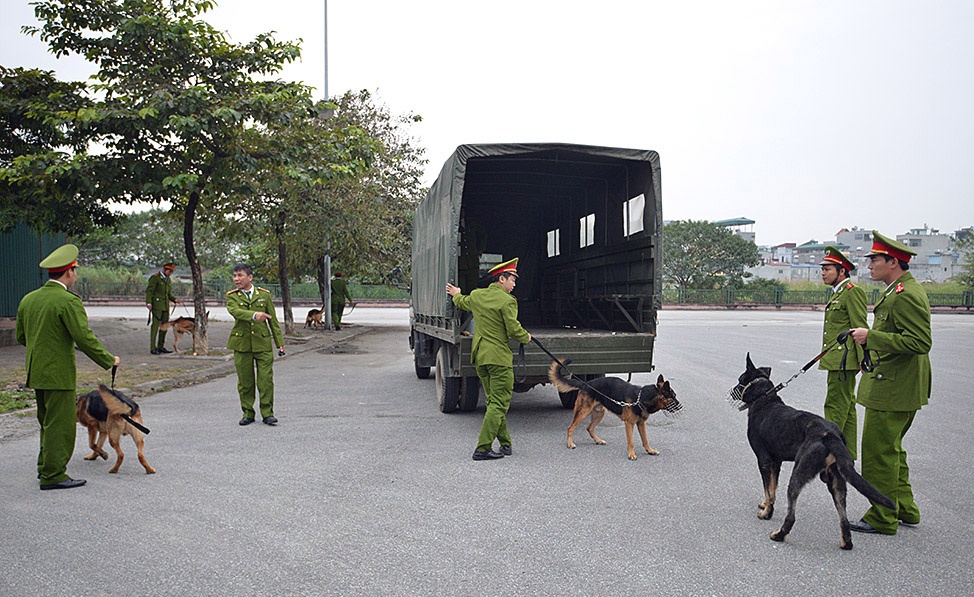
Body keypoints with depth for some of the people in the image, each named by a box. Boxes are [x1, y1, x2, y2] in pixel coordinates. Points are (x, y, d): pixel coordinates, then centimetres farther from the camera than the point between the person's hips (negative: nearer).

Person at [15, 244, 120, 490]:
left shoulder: (28, 300, 8)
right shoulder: (68, 301, -17)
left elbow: (21, 337, 17)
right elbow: (85, 338, -20)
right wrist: (109, 360, -9)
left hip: (36, 373, 9)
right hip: (59, 374, -9)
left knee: (48, 421, 21)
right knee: (60, 424, 0)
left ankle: (45, 466, 31)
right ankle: (53, 476, 5)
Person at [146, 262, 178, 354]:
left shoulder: (168, 280, 17)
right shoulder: (155, 278, -6)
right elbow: (149, 291, -11)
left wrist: (174, 300, 4)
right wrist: (148, 303, -22)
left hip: (165, 306, 7)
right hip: (156, 305, -7)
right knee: (155, 325, -8)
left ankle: (161, 347, 12)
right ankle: (153, 348, -6)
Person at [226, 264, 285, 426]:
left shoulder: (264, 295, 8)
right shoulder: (232, 296, 5)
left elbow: (273, 320, 9)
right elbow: (235, 311, -18)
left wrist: (280, 343, 6)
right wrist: (254, 315, -36)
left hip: (263, 343, 0)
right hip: (241, 344, 0)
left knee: (266, 380, -3)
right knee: (245, 381, 5)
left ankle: (267, 413, 8)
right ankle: (248, 413, 18)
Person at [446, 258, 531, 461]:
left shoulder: (476, 295, 8)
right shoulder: (507, 301, -13)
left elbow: (462, 303, 30)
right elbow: (513, 329, -16)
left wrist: (456, 294, 53)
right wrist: (526, 338, 5)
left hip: (480, 356, 8)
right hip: (499, 357, -8)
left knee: (493, 400, 16)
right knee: (499, 403, -4)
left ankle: (505, 443, 23)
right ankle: (483, 448, -8)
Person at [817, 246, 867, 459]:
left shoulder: (853, 292, -12)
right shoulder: (837, 293, 18)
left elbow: (860, 328, -17)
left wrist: (863, 360, -20)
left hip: (844, 359, -10)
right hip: (836, 359, 10)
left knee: (835, 406, -7)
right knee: (846, 407, 14)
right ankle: (848, 455, 20)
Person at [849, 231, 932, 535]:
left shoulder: (907, 295, -20)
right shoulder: (897, 291, 14)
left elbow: (920, 342, -27)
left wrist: (871, 336, -25)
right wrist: (873, 354, 22)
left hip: (892, 389, -11)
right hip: (895, 386, 11)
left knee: (879, 451, -3)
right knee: (891, 449, 19)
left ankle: (883, 518, 7)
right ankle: (904, 509, 31)